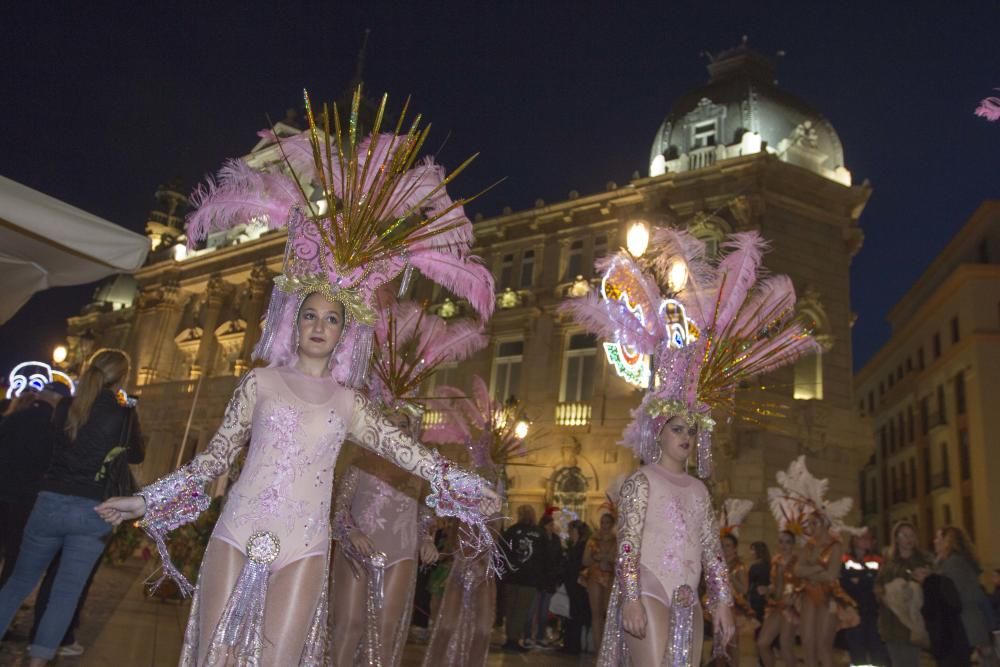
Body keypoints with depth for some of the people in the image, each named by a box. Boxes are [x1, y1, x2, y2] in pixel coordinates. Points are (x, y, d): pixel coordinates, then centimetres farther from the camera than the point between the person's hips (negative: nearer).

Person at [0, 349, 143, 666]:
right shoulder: (124, 414, -6)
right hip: (93, 510, -3)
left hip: (51, 502, 3)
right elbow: (137, 456, 10)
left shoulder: (65, 407, 3)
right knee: (66, 593, 5)